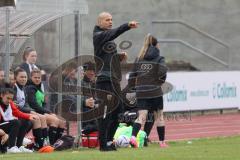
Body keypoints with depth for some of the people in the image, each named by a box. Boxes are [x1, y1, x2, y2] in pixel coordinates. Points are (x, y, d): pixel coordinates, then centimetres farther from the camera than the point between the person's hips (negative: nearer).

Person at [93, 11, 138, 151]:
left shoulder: (109, 38, 22)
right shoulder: (99, 36, -6)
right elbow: (113, 33, -27)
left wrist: (120, 57, 10)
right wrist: (128, 26, -39)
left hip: (114, 80, 9)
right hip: (104, 80, -9)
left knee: (118, 111, 11)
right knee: (105, 112, -9)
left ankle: (109, 141, 20)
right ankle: (103, 144, -6)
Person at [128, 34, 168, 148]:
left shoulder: (139, 59, 10)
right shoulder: (159, 59, -2)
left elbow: (132, 76, 7)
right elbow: (162, 72, -17)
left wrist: (135, 86, 19)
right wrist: (161, 81, 2)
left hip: (141, 92, 3)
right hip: (155, 92, -3)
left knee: (141, 117, -3)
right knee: (159, 117, 11)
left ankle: (133, 137, -26)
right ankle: (162, 142, 17)